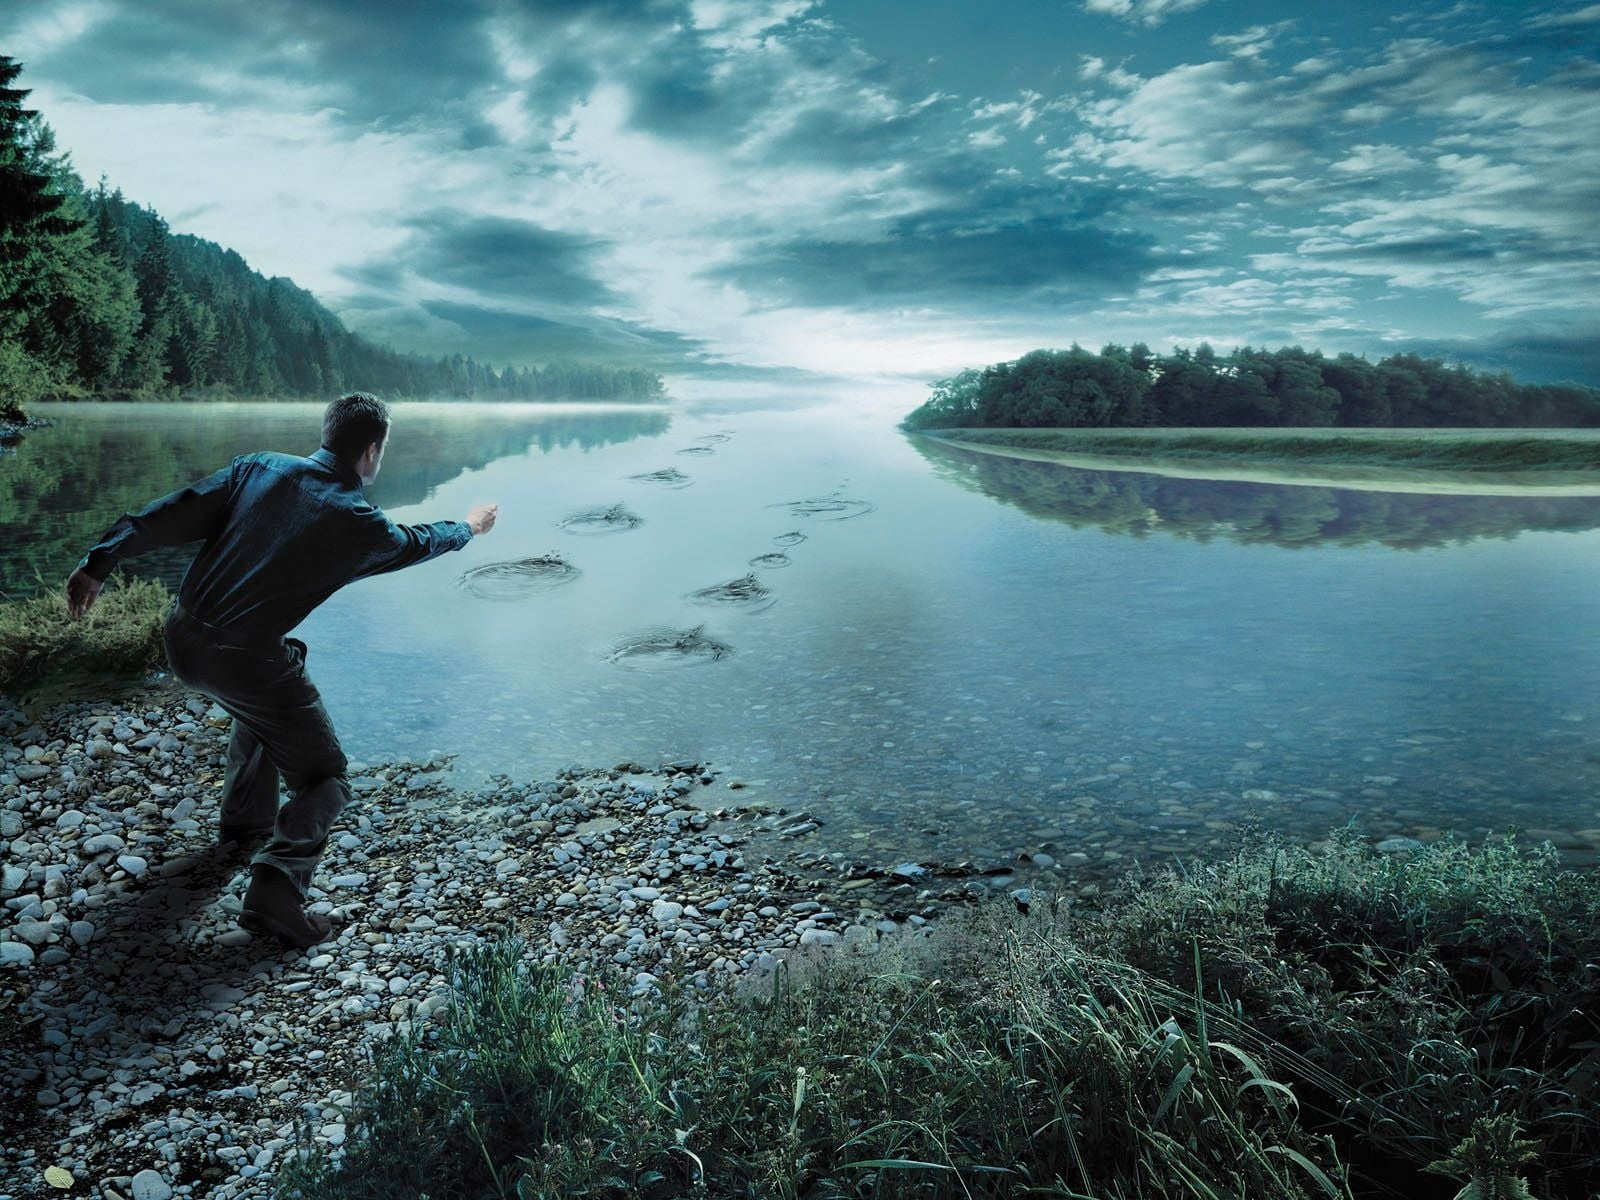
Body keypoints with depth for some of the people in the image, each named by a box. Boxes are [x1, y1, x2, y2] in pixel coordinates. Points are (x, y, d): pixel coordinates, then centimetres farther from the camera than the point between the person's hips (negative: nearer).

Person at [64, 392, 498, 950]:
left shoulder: (258, 467, 2)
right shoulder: (359, 524, -7)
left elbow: (172, 514, -2)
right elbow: (416, 542, 13)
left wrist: (98, 563, 2)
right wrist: (469, 527, 33)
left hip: (182, 639, 7)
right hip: (244, 661, -6)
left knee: (260, 702, 37)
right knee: (325, 778, 8)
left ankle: (246, 819, 49)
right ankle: (276, 888, -12)